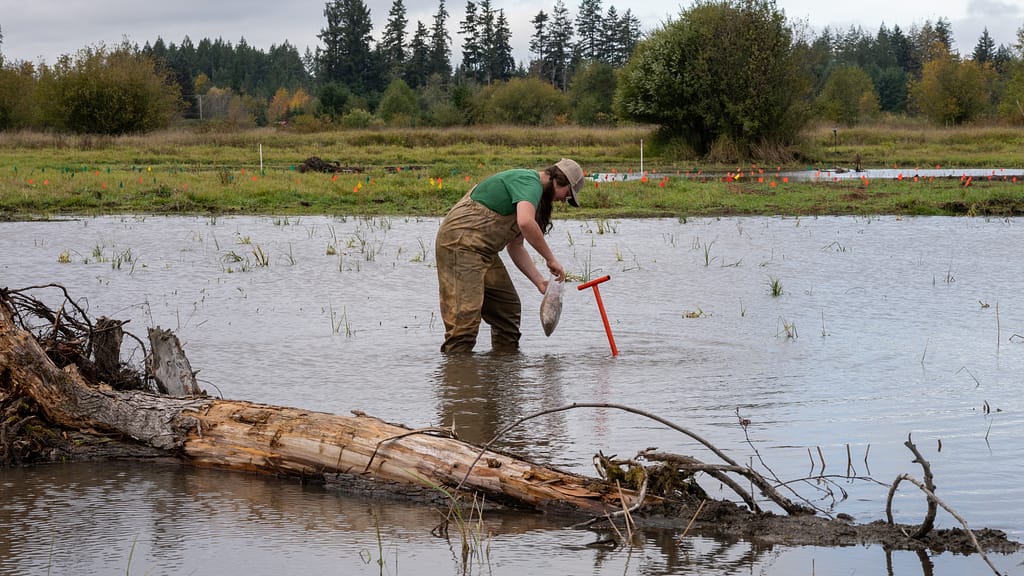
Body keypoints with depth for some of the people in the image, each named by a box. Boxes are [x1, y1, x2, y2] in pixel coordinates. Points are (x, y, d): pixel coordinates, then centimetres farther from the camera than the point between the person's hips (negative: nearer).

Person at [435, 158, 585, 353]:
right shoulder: (530, 182, -12)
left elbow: (515, 247, 20)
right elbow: (526, 222, -33)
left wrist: (540, 281, 9)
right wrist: (550, 259, -22)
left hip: (483, 249, 11)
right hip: (461, 243, -11)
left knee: (508, 309, 15)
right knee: (465, 316, -17)